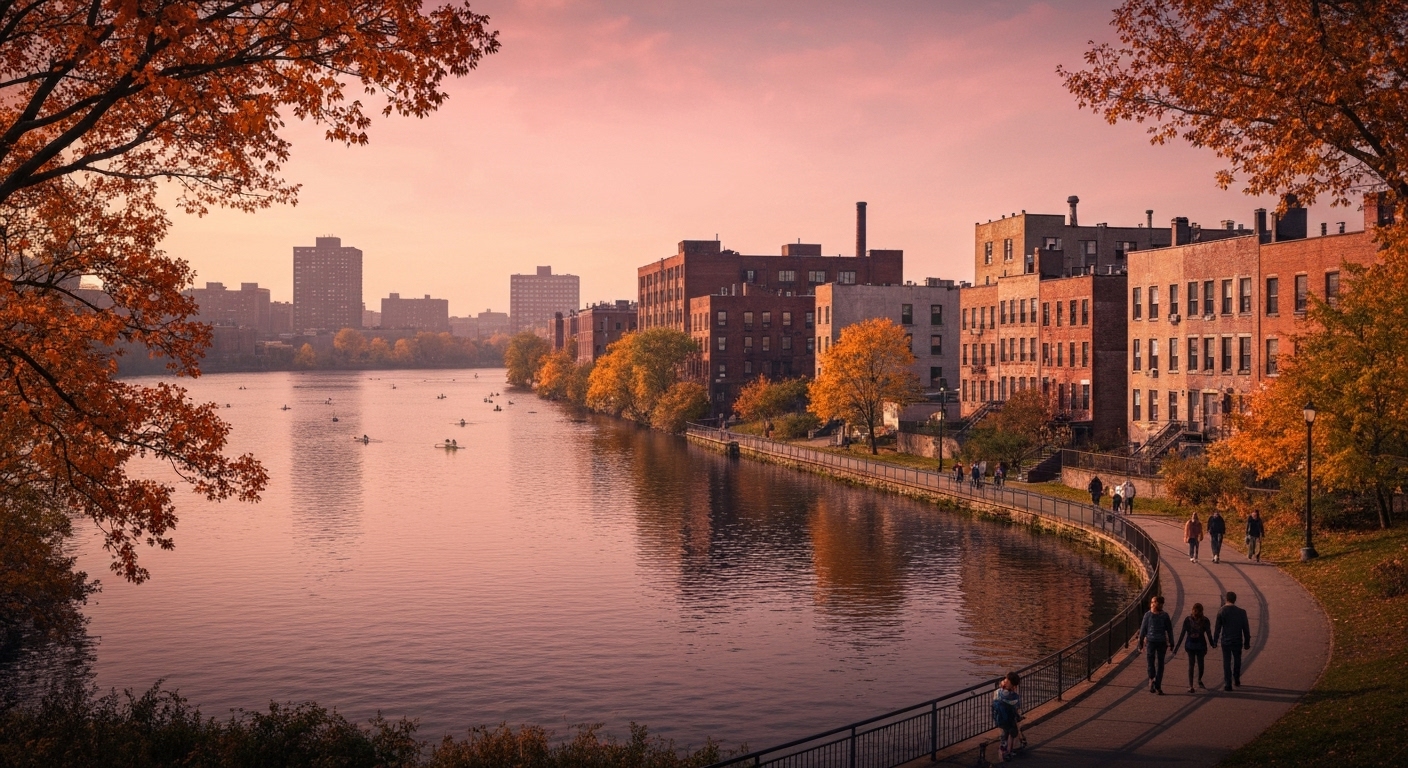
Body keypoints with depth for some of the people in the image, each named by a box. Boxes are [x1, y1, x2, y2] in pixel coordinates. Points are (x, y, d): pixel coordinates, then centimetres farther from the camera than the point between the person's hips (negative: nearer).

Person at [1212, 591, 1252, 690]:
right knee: (1237, 661, 22)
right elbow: (1246, 629, 0)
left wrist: (1215, 642, 2)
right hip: (1238, 641, 2)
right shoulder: (1241, 612, -5)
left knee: (1227, 663, 4)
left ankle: (1228, 684, 2)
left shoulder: (1221, 612, -10)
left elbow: (1217, 628, -7)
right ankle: (1236, 680, 30)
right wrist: (1247, 643, 9)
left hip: (1226, 641, -2)